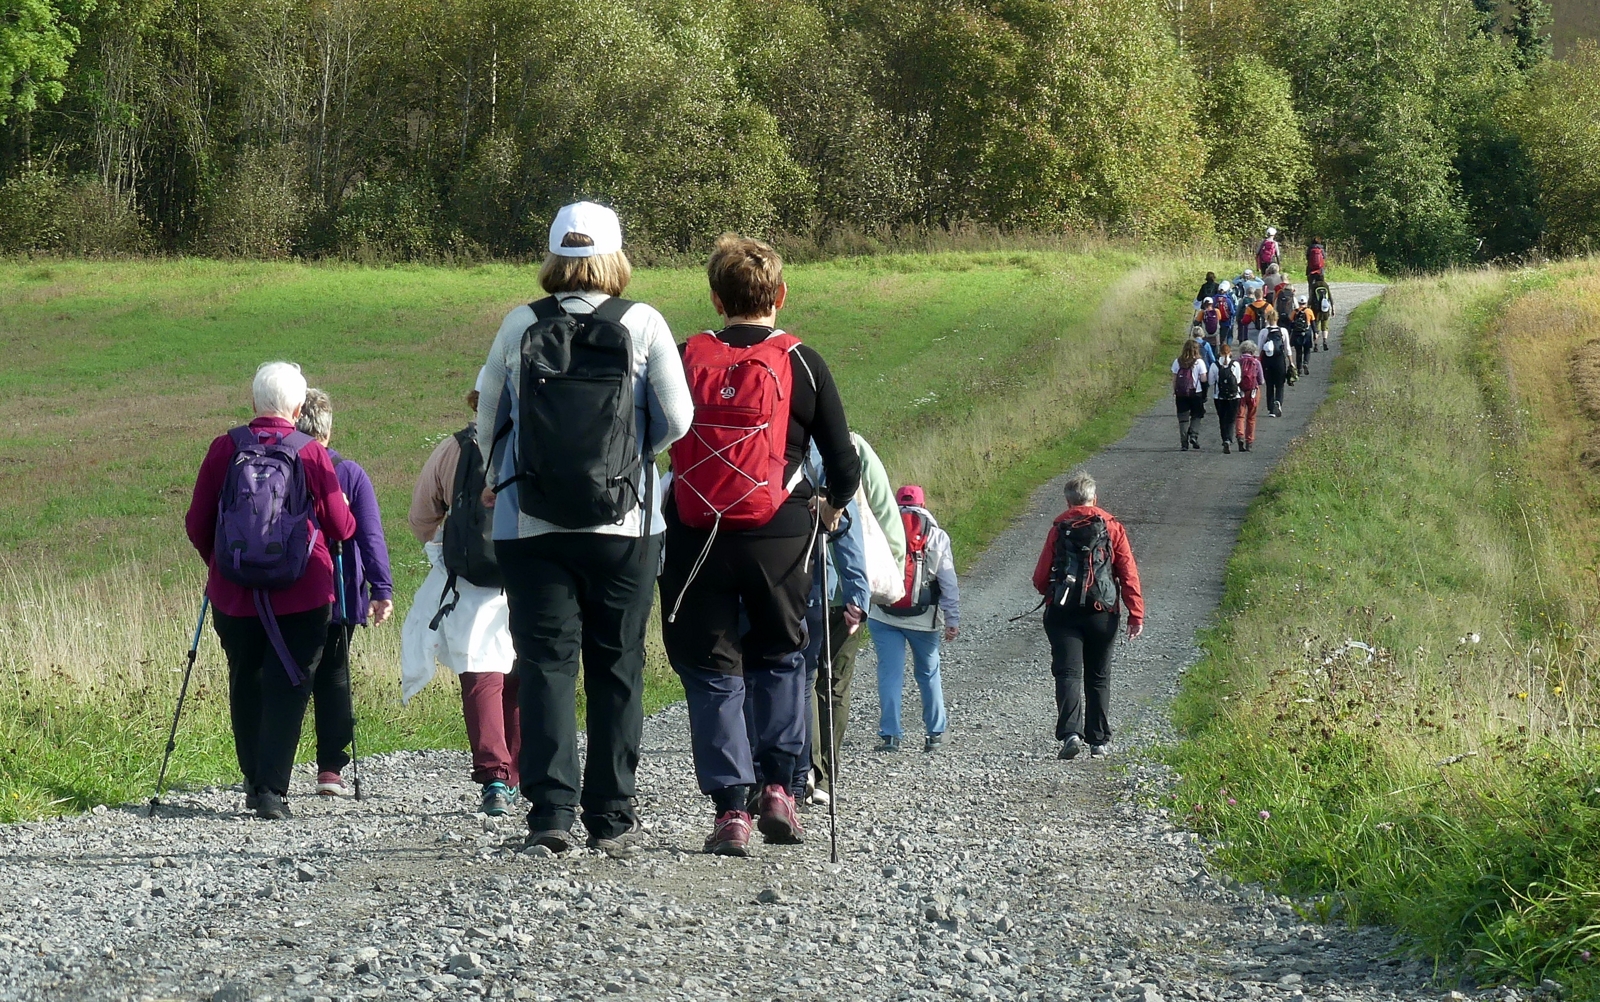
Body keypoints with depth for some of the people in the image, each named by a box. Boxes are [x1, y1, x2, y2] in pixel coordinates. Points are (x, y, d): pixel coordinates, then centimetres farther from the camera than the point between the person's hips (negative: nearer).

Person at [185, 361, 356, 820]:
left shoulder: (225, 448, -2)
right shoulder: (311, 454, -7)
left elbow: (197, 524, 4)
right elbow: (341, 528, 0)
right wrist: (344, 511, 24)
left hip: (234, 593, 2)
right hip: (303, 597, -2)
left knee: (246, 686, 17)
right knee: (287, 690, 2)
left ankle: (254, 782, 23)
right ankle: (271, 790, -7)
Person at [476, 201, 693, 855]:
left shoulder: (520, 326, 2)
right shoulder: (643, 324, -2)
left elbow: (486, 416, 10)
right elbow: (678, 420, -4)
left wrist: (494, 481, 29)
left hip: (531, 525, 0)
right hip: (624, 525, 0)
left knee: (545, 665, 2)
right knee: (616, 670, 7)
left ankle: (551, 813, -7)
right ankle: (611, 818, 8)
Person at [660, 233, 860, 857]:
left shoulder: (686, 358, 4)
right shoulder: (801, 363, 1)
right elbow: (844, 465, 3)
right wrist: (830, 508, 23)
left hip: (696, 538, 0)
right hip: (779, 536, 0)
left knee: (712, 673, 7)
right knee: (780, 658, 19)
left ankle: (730, 810, -1)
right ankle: (776, 786, 7)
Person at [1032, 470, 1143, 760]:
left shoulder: (1059, 529, 1)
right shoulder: (1112, 528, 2)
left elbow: (1040, 577, 2)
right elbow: (1129, 573, -3)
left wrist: (1049, 593, 24)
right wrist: (1136, 614, 0)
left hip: (1063, 613, -1)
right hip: (1102, 613, 1)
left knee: (1068, 674, -3)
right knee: (1098, 678, 12)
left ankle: (1070, 732, -22)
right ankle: (1099, 741, 13)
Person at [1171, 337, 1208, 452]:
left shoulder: (1177, 362, -1)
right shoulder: (1199, 362, -8)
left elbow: (1174, 379, 2)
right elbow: (1203, 379, -8)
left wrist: (1173, 392, 12)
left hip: (1181, 394, 1)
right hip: (1196, 393, -1)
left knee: (1183, 418, 6)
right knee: (1196, 416, 15)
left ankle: (1184, 443, 2)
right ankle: (1194, 436, -6)